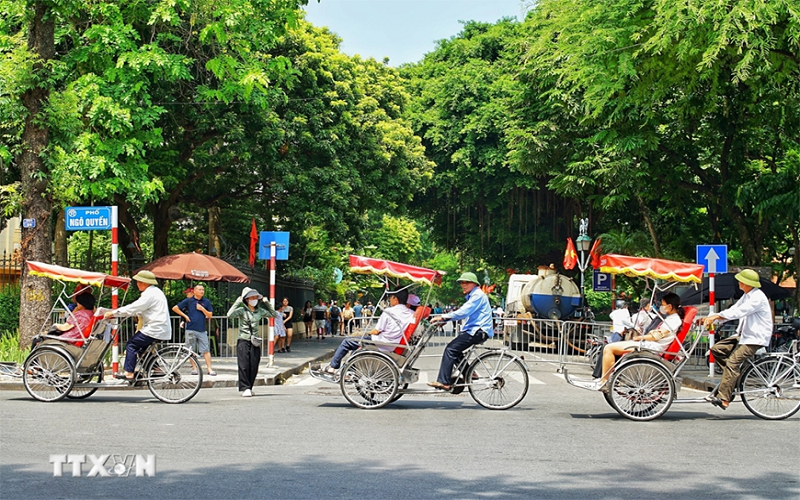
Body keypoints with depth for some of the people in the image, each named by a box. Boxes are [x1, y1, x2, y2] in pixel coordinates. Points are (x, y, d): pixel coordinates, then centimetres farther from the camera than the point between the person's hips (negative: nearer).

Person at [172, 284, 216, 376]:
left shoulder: (206, 302, 9)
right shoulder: (188, 301, 4)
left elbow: (210, 315, 8)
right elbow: (175, 308, 5)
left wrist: (202, 309, -5)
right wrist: (184, 316, 1)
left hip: (202, 330, 1)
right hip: (191, 329, -1)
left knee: (206, 350, -4)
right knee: (192, 351, 3)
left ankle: (209, 369, -5)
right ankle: (195, 368, 11)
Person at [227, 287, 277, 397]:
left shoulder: (260, 311, 10)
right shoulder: (242, 310, -3)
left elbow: (274, 315, 16)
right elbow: (230, 315, -18)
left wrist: (267, 303, 8)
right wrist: (237, 302, -15)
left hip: (255, 342, 4)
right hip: (243, 341, -4)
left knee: (254, 366, 2)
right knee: (244, 365, -8)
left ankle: (249, 388, 13)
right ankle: (245, 388, -4)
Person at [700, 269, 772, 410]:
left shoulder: (758, 298, -17)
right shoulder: (747, 296, 14)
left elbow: (738, 312, -27)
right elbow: (732, 310, 10)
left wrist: (715, 316, -31)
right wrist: (710, 318, -2)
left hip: (755, 338, -10)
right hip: (743, 335, 10)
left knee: (732, 362, -21)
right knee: (717, 349, -1)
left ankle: (723, 399, -25)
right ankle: (734, 376, 3)